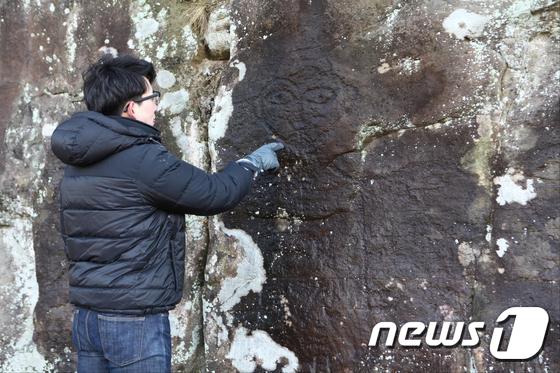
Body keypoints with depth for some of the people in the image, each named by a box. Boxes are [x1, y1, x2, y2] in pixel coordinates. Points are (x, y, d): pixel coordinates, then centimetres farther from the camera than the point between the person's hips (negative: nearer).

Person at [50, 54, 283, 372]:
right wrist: (253, 162, 6)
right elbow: (216, 194, -12)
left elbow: (71, 238, 14)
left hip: (86, 316, 8)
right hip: (135, 321, -8)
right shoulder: (143, 159, -19)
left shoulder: (78, 161, 7)